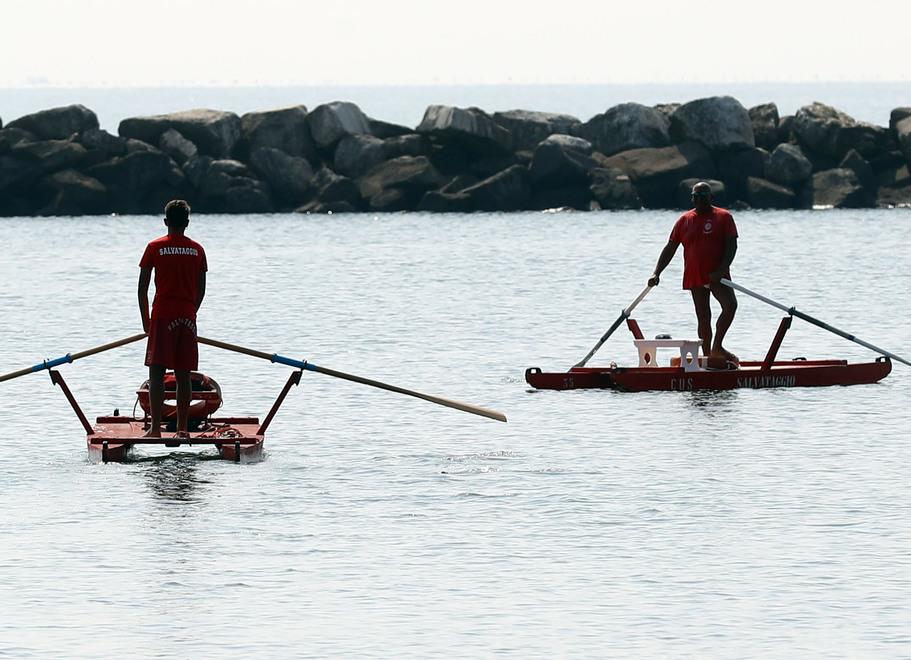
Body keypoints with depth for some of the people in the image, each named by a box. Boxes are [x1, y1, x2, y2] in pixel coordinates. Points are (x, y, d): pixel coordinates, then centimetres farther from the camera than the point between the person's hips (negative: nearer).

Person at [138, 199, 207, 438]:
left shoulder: (155, 248, -2)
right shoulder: (197, 250, 5)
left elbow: (142, 287, -1)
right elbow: (201, 289, 10)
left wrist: (145, 319, 8)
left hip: (162, 315, -3)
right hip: (187, 318, 3)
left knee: (156, 373, -3)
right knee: (183, 375, 7)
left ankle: (156, 427, -11)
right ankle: (182, 428, 6)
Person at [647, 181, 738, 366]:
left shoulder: (723, 217, 3)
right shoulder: (685, 220, 10)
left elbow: (732, 245, -5)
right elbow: (670, 249, 12)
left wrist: (721, 270, -18)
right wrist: (657, 273, 3)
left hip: (716, 275, -2)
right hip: (695, 277, 2)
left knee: (730, 304, -23)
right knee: (703, 317, 4)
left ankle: (717, 347, -13)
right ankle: (708, 356, 9)